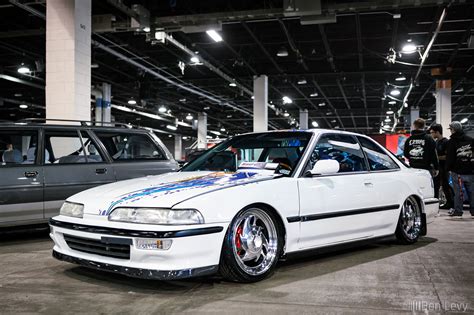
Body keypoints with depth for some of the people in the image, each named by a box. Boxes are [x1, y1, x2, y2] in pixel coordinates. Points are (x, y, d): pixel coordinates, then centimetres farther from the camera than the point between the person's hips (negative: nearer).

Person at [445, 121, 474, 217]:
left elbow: (450, 157, -5)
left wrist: (448, 168, 5)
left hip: (457, 171, -4)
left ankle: (458, 210, 4)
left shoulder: (452, 142, -5)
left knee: (458, 192, 1)